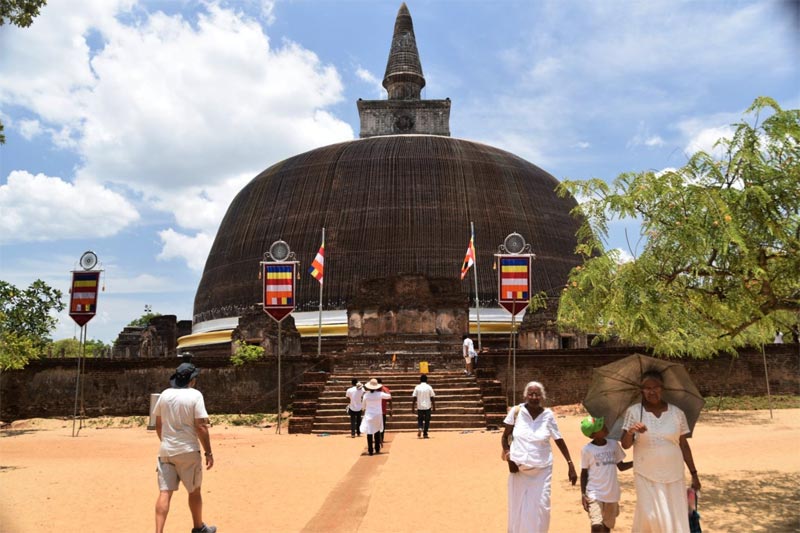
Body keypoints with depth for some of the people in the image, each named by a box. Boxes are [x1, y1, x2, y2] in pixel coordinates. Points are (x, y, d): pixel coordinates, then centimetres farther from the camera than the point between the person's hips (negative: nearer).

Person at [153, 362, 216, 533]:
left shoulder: (164, 394, 4)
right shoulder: (195, 395, -11)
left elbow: (158, 425, 11)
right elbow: (201, 426, -15)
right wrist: (208, 452, -9)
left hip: (166, 450, 4)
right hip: (188, 451, -4)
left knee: (165, 492, 3)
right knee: (194, 491, 14)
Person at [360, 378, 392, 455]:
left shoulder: (366, 394, -7)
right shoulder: (380, 394, -9)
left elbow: (364, 406, 2)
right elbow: (389, 396, 7)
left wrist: (364, 415, 17)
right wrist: (382, 391, 15)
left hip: (368, 415, -1)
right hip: (378, 415, 1)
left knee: (369, 433, 3)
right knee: (377, 432, 17)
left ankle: (370, 450, 3)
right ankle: (377, 449, 21)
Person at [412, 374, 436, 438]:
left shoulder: (417, 387, -1)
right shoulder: (429, 387, -3)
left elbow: (413, 398, -3)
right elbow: (432, 398, -3)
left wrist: (413, 408, 3)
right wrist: (434, 407, 6)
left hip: (420, 407, 1)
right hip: (427, 407, -1)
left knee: (420, 420, 15)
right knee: (427, 420, 11)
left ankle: (419, 429, -11)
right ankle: (425, 434, 10)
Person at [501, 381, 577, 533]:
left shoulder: (548, 415, -4)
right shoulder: (516, 411, -6)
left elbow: (559, 440, 1)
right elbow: (505, 437, 2)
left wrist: (570, 465, -3)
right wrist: (508, 457, -10)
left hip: (542, 470, 0)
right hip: (519, 469, 0)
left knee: (540, 509, 0)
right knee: (517, 508, 10)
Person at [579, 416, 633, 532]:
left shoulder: (613, 444, 1)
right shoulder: (587, 450, -11)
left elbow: (621, 466, 9)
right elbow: (584, 473, -3)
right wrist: (583, 494, -9)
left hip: (612, 494, 5)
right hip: (594, 495, -4)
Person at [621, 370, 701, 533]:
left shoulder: (677, 413, 0)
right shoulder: (634, 412, -5)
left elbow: (684, 445, 8)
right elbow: (625, 445, -6)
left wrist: (694, 474, 10)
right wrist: (630, 432, -27)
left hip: (674, 476, 2)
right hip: (646, 476, -2)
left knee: (676, 519, 4)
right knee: (649, 516, -2)